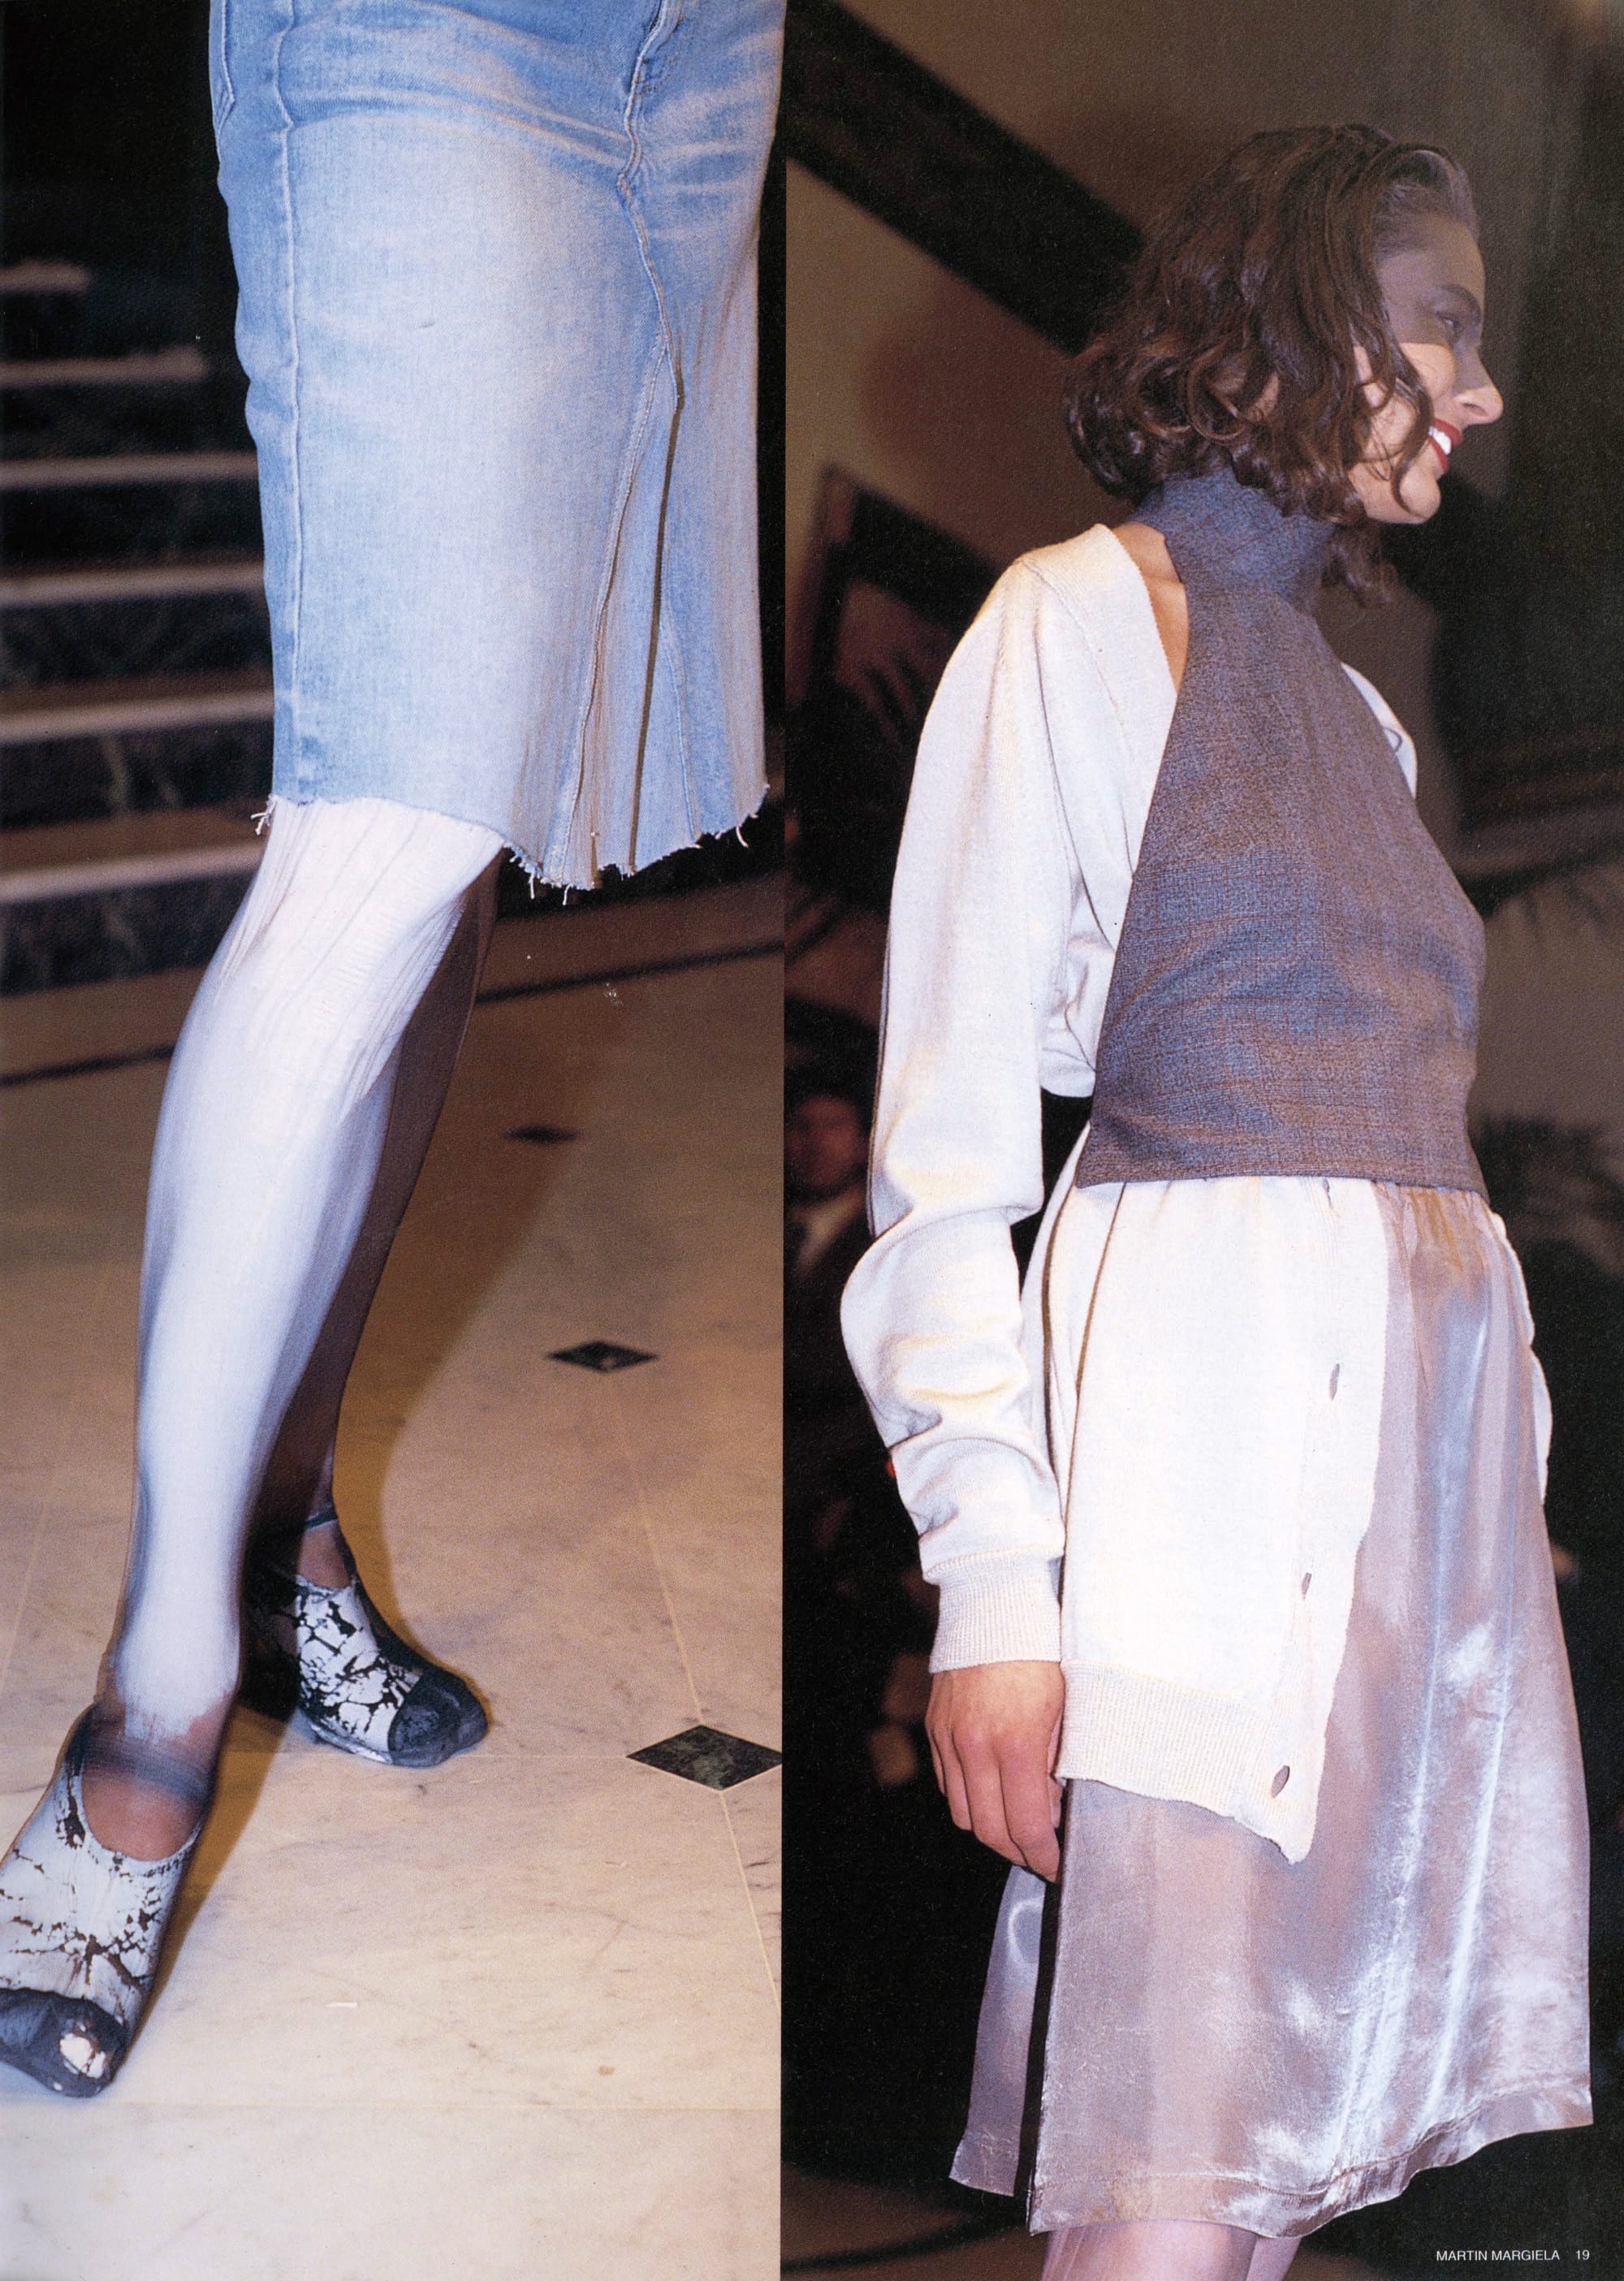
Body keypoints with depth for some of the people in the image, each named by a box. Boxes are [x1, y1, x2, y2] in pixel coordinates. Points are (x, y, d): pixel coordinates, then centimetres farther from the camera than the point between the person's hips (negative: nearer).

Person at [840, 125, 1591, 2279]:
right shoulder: (1081, 620, 2)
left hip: (1430, 1422, 7)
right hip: (1212, 1397, -7)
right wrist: (992, 1577, -16)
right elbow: (947, 1143, -6)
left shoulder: (1350, 702, 23)